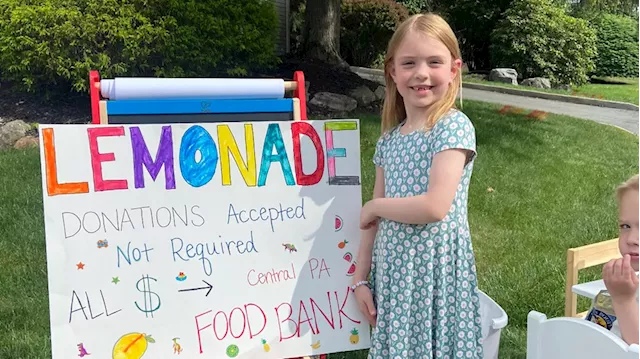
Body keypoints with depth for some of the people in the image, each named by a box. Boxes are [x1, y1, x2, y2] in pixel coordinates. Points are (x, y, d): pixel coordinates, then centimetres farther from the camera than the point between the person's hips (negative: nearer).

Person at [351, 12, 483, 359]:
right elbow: (374, 219, 10)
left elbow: (435, 207, -21)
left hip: (435, 268, -6)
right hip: (393, 270, 6)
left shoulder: (454, 126, -10)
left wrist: (373, 206, -7)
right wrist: (360, 278, 7)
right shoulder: (388, 139, 8)